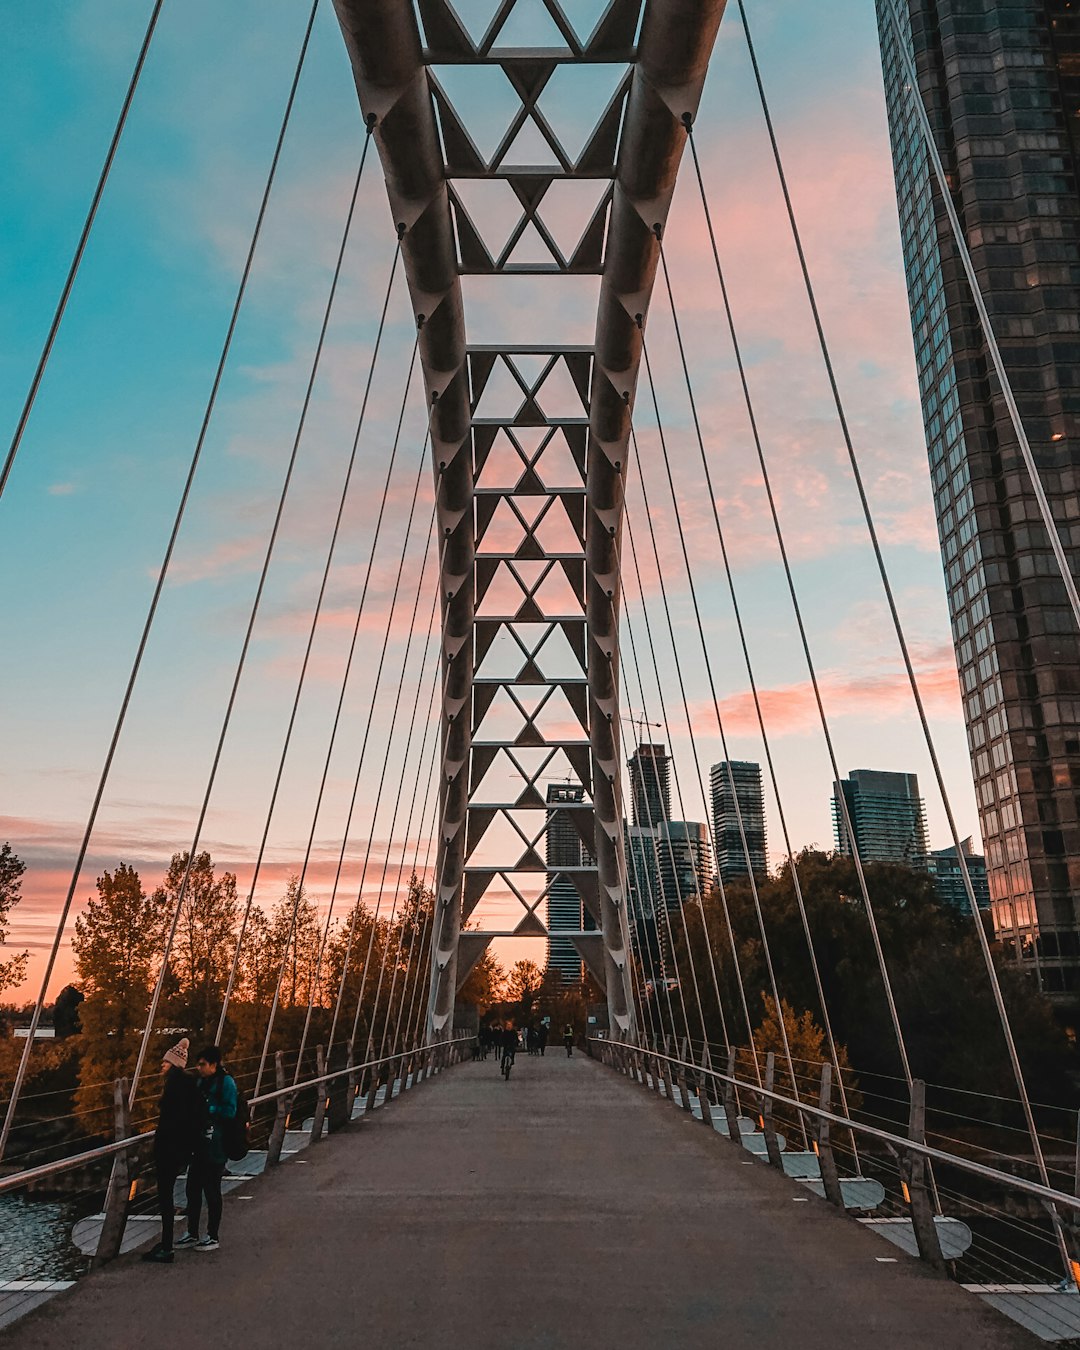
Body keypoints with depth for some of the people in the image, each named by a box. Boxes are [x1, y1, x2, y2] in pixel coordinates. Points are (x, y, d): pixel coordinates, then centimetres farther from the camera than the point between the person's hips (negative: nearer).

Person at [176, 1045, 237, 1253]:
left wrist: (207, 1108, -17)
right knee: (193, 1189, 13)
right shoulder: (201, 1082, 10)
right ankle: (192, 1234, 28)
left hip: (216, 1148, -8)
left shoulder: (226, 1082, -13)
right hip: (200, 1144, 8)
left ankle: (213, 1237, 17)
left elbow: (230, 1111, -18)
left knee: (212, 1191, 3)